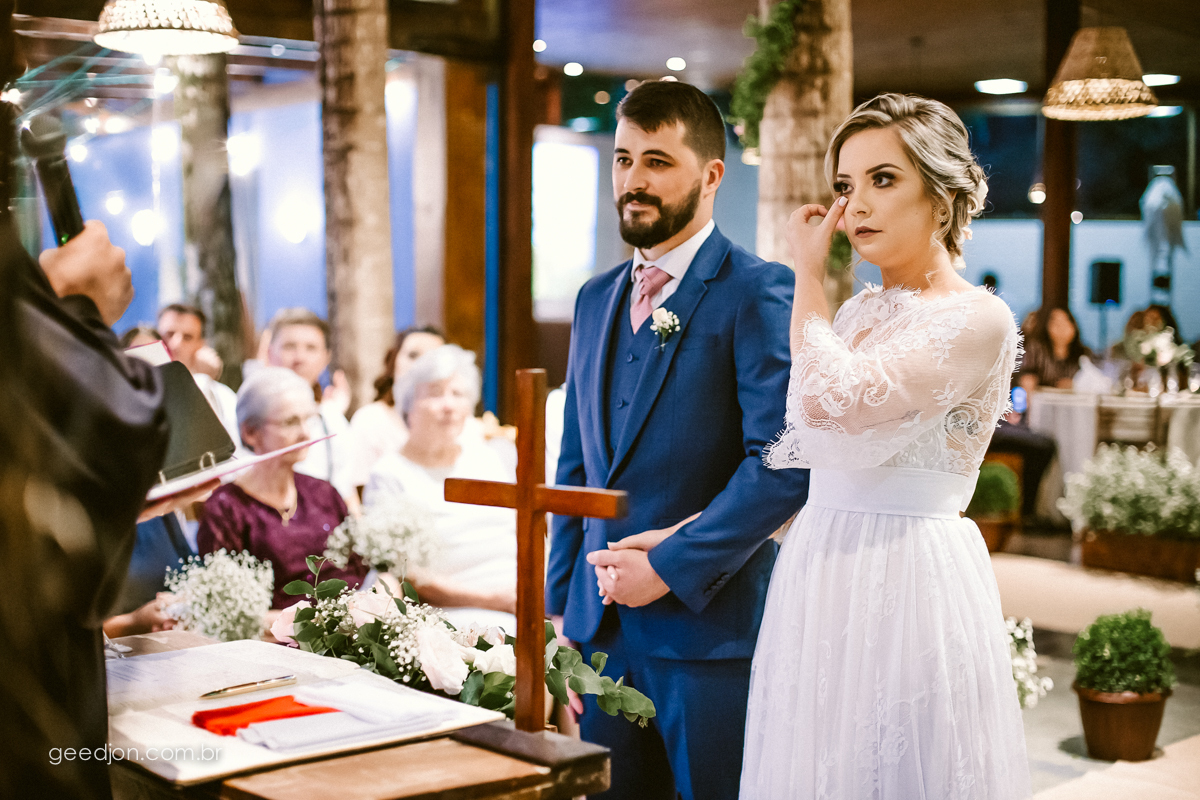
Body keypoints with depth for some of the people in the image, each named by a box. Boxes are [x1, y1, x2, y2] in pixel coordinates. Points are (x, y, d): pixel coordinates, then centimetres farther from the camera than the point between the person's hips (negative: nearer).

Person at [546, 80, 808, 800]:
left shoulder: (759, 293, -9)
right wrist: (561, 606, 14)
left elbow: (783, 464, -18)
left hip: (709, 626, -6)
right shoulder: (596, 299, 14)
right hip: (602, 628, 6)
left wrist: (670, 568, -17)